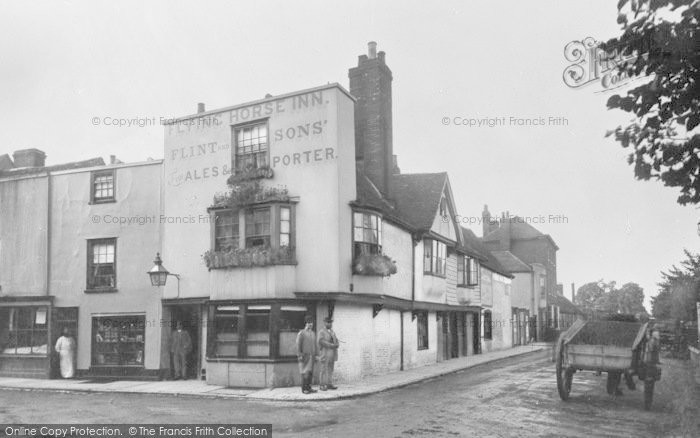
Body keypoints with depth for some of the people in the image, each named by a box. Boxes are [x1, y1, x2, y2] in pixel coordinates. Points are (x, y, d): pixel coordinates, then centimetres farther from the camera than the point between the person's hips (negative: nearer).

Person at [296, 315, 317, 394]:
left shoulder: (313, 333, 14)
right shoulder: (301, 333, -6)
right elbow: (298, 345, -9)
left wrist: (315, 355, 14)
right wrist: (300, 356, -14)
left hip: (311, 356, 6)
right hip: (304, 356, -6)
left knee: (310, 373, 6)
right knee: (305, 372, -8)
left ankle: (308, 387, 13)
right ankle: (304, 388, -3)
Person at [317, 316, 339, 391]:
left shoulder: (332, 332, 20)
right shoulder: (321, 332, -2)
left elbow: (336, 341, 16)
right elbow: (322, 341, -16)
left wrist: (337, 345, -8)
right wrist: (332, 345, -19)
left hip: (332, 354, 6)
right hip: (325, 354, -6)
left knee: (330, 370, 4)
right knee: (324, 370, -7)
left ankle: (329, 384, 7)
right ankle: (322, 385, -5)